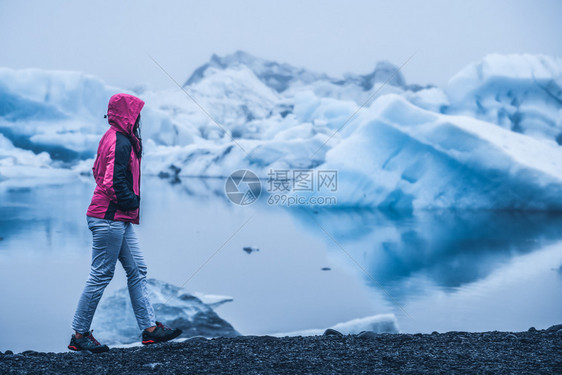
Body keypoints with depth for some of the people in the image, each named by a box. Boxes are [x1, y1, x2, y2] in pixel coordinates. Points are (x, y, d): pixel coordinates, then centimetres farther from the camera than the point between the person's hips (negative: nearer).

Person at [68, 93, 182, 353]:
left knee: (137, 270, 10)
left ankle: (149, 328, 13)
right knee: (101, 275, -4)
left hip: (120, 219, 11)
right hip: (110, 217, -11)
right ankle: (79, 335, 5)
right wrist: (132, 201, -9)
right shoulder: (121, 142, -16)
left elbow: (98, 172, 23)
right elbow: (115, 182, -24)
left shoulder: (112, 138, 16)